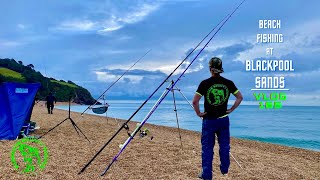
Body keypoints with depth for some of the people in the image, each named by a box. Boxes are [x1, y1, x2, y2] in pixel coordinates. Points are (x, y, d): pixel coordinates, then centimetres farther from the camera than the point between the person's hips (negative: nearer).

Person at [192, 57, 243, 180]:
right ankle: (224, 170, 33)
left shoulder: (205, 83, -12)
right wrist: (231, 109, 9)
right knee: (224, 146, 18)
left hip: (209, 120, -3)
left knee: (207, 148, 7)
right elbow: (240, 97, 4)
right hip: (223, 119, 3)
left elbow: (195, 101, -16)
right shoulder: (228, 83, -2)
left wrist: (198, 113, -3)